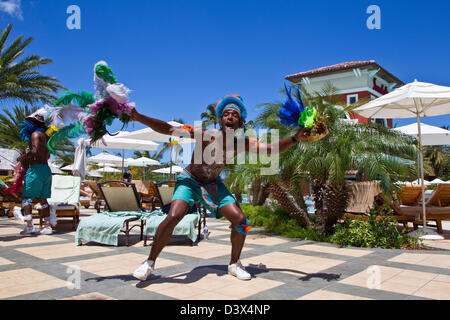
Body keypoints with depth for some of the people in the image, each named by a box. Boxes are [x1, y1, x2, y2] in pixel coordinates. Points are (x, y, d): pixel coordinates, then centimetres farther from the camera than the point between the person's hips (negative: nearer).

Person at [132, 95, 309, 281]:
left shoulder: (241, 145, -13)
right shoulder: (205, 135, -24)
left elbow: (272, 148, -13)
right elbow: (167, 129, -28)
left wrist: (295, 139, -26)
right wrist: (139, 118, -37)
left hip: (213, 184, 4)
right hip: (190, 180, -4)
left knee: (240, 220, -7)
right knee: (173, 217, -26)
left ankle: (234, 264, 15)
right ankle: (150, 262, -6)